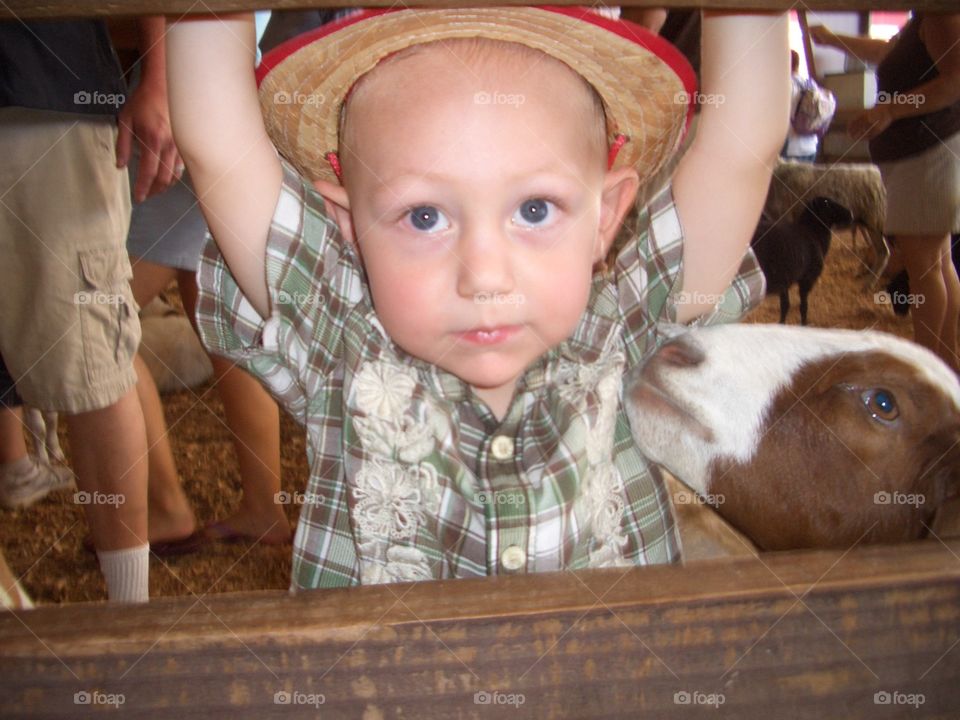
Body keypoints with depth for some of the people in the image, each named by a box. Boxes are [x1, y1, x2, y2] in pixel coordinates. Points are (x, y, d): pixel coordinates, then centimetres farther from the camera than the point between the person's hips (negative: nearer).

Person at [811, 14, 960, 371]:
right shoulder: (920, 22, 17)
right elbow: (885, 51, 37)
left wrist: (890, 111, -29)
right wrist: (832, 40, 43)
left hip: (931, 151, -10)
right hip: (917, 156, 10)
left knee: (921, 261, -9)